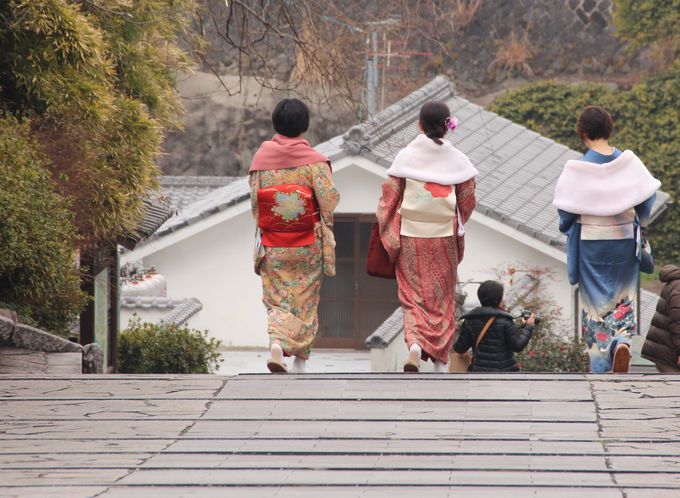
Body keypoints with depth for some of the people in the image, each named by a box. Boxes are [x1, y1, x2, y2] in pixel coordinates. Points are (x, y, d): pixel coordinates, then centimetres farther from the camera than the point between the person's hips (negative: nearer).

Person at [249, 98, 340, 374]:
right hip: (307, 244, -1)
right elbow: (329, 201, -11)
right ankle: (300, 359, 16)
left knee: (277, 297, 8)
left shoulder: (261, 157, -4)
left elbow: (254, 199, 0)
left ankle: (277, 342, -17)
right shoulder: (314, 161, -11)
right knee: (304, 299, 12)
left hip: (272, 243, 1)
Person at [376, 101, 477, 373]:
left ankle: (415, 344, -16)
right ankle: (440, 358, 18)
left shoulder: (405, 157, -8)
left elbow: (389, 199, -6)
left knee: (413, 295, 8)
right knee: (442, 296, 14)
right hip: (444, 237, 1)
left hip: (410, 237, -1)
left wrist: (385, 234, 7)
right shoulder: (457, 160, -5)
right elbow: (467, 201, 2)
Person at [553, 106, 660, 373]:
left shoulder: (578, 168, -15)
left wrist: (567, 228, 12)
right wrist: (642, 225, 14)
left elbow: (567, 210, -10)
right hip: (624, 239, 2)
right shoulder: (628, 161, -8)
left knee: (596, 300, 10)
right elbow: (647, 194, -4)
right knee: (622, 296, 16)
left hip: (590, 242, -2)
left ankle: (601, 363, 9)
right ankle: (621, 341, -9)